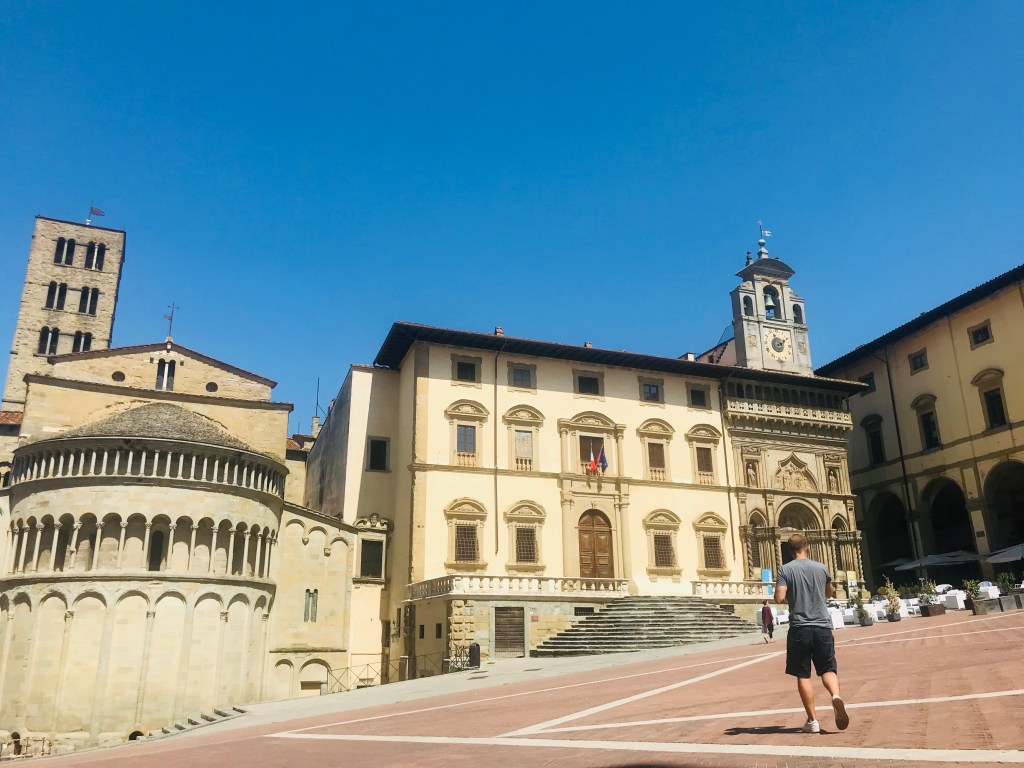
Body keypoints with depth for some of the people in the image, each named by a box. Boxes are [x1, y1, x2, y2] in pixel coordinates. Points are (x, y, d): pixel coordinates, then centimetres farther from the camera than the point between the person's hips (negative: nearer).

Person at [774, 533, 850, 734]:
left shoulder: (785, 570, -4)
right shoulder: (821, 568, 6)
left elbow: (779, 598, -13)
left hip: (799, 628, -2)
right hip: (822, 626, 2)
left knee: (803, 675, 7)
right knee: (828, 669, 12)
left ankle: (812, 720, 7)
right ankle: (836, 695, -17)